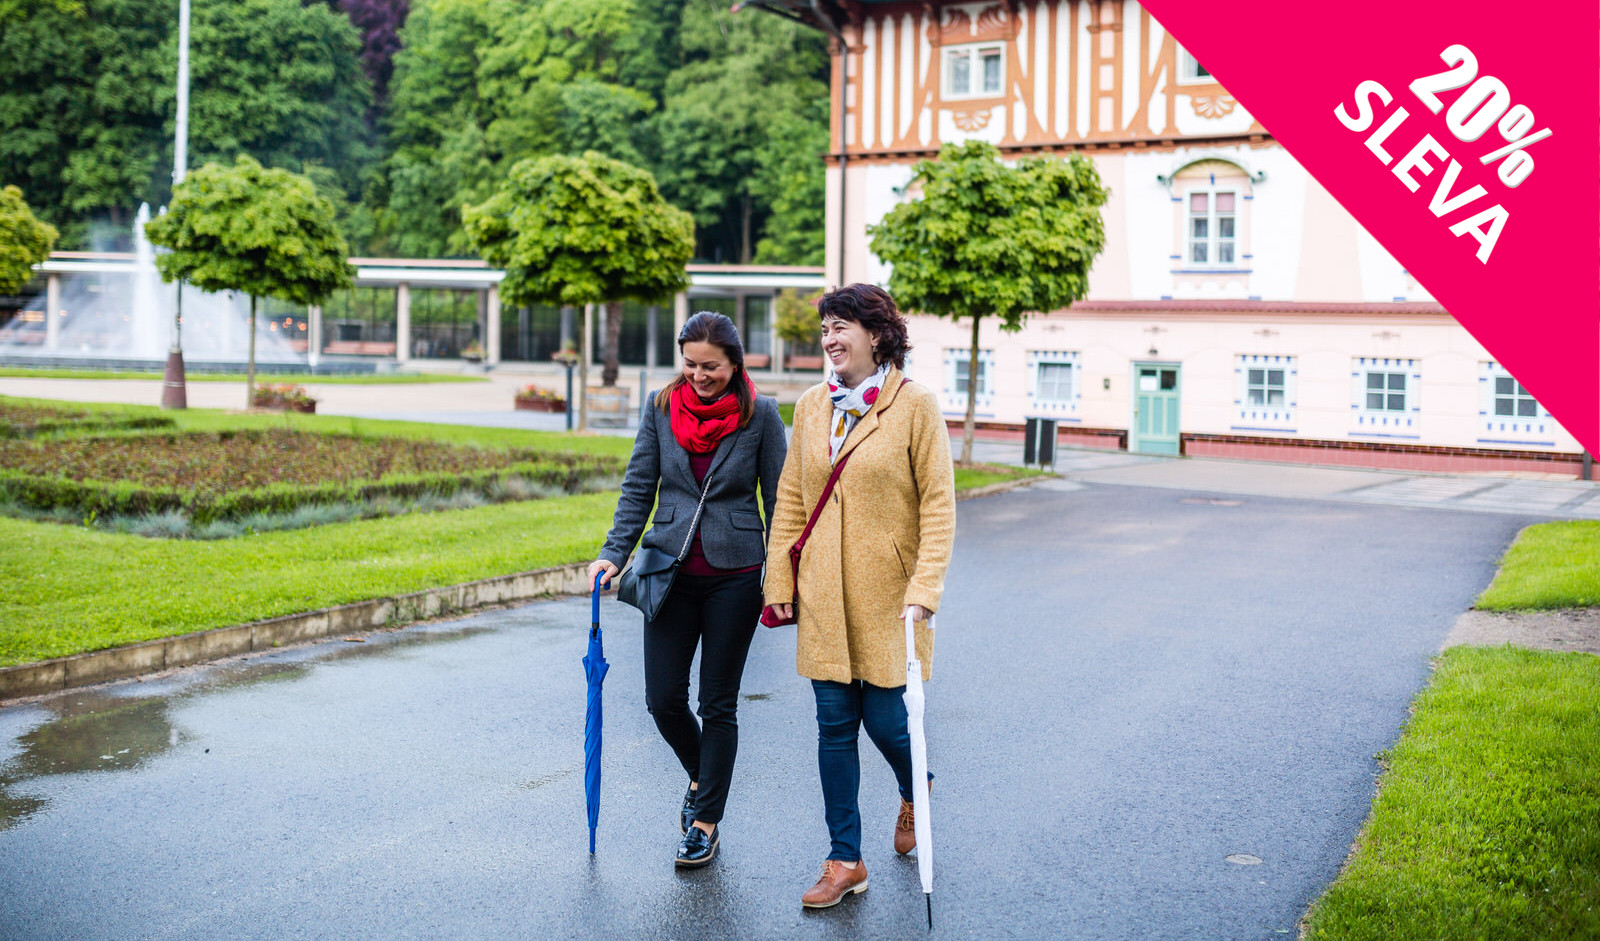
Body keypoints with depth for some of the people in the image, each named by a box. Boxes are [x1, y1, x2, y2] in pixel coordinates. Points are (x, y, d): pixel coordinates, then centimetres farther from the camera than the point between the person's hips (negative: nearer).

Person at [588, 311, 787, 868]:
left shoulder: (760, 414, -5)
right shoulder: (661, 407, 1)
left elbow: (778, 500, -1)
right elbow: (639, 488, 5)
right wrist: (614, 554, -5)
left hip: (734, 574, -2)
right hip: (672, 571, 3)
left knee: (718, 703, 4)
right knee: (663, 698, 2)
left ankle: (706, 821, 18)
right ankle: (702, 777, 32)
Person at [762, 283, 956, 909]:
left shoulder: (915, 405, -6)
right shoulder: (811, 407, 8)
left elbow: (938, 504, -8)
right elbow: (790, 500, 11)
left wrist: (924, 588, -16)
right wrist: (779, 580, 6)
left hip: (886, 592, -4)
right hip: (824, 595, 4)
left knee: (884, 720, 2)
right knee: (834, 726, 5)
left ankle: (913, 794, 37)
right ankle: (845, 862, 16)